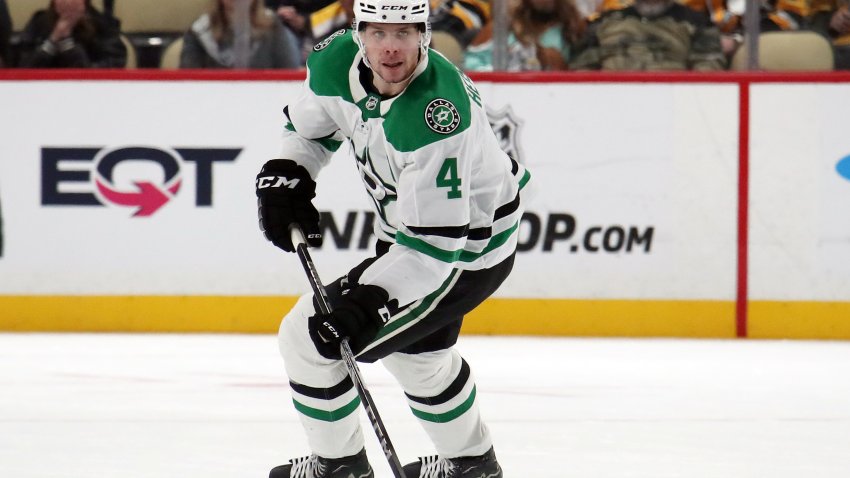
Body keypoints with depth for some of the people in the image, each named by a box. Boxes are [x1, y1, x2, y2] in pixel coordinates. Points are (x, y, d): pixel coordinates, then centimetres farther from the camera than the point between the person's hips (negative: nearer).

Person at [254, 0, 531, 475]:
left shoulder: (436, 116, -38)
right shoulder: (338, 61, -14)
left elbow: (435, 242, -36)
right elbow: (310, 122, 10)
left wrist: (369, 297, -42)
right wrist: (285, 176, -7)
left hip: (466, 252, -9)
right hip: (409, 227, 9)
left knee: (309, 338, -6)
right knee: (414, 347, 32)